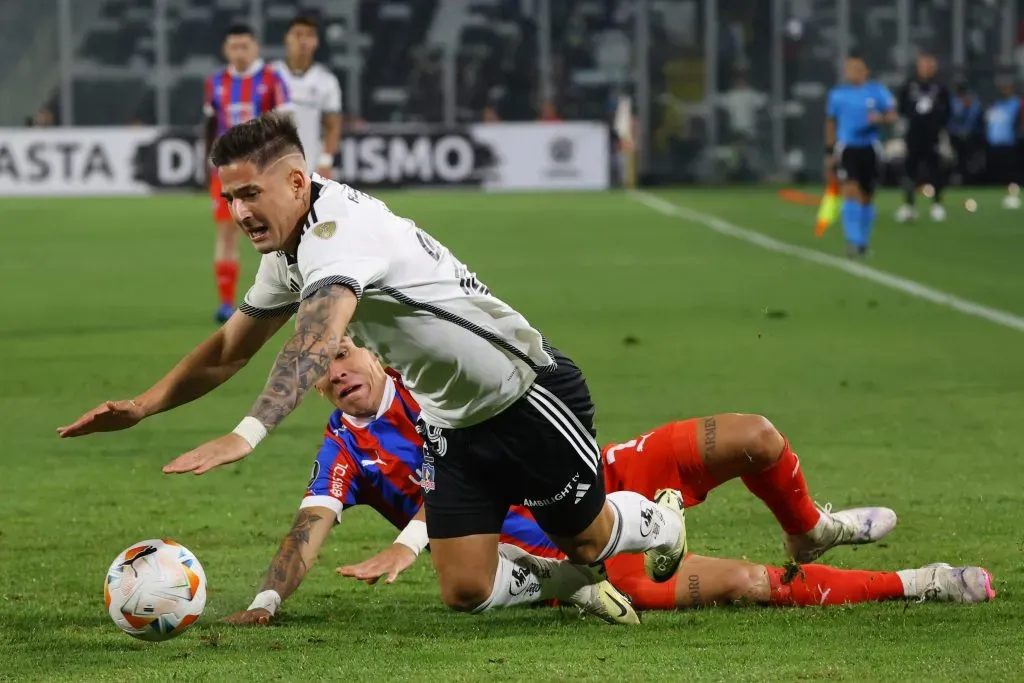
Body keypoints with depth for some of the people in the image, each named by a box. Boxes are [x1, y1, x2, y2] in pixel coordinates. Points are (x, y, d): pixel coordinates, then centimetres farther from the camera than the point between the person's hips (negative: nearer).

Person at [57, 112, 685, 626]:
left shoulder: (340, 228, -30)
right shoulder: (287, 254, -1)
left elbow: (316, 345, -46)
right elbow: (231, 350, 12)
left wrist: (247, 435, -58)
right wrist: (140, 407, 0)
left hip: (530, 393, -8)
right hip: (455, 421, 8)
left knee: (588, 537, 11)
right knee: (466, 591, 0)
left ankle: (660, 520, 44)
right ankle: (578, 583, 27)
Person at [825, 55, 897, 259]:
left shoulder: (877, 91, 1)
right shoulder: (837, 94, 4)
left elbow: (892, 115, 0)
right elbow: (831, 124, 12)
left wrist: (880, 118, -23)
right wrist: (829, 153, 11)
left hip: (869, 149, 1)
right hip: (846, 148, -1)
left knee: (867, 196, 8)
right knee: (851, 192, -18)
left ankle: (863, 242, 24)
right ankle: (853, 241, -21)